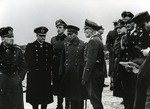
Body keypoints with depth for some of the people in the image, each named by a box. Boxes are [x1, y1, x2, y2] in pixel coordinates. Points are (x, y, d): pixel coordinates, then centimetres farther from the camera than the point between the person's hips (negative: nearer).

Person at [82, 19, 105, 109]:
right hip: (100, 74, 10)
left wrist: (85, 78, -19)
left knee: (95, 100, -4)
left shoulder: (93, 41, -16)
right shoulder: (99, 40, 15)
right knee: (97, 100, 18)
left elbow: (90, 61, -22)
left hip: (94, 75, -10)